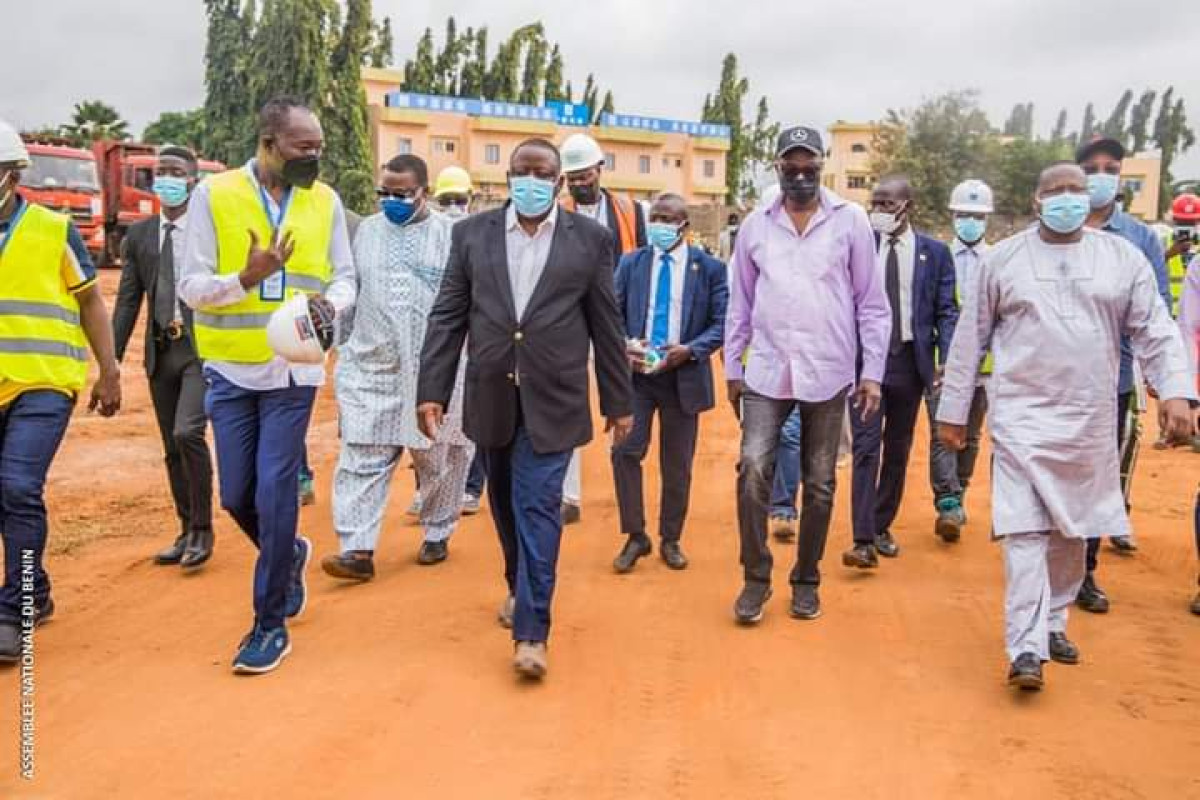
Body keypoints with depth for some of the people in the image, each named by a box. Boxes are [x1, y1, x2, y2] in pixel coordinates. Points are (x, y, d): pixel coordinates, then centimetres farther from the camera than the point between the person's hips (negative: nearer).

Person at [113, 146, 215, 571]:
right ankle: (187, 533, 22)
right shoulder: (139, 235, 9)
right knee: (173, 449, 10)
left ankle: (202, 528, -3)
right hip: (161, 352, 5)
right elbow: (127, 301, 9)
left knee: (188, 433, -19)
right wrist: (111, 359, 3)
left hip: (204, 348, -5)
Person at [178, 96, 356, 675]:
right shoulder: (213, 194, -5)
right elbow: (191, 286, -6)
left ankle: (271, 622, 12)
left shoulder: (326, 202, 1)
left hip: (293, 370, -1)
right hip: (231, 369, 1)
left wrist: (328, 302, -18)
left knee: (274, 493, -3)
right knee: (237, 495, 7)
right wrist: (245, 279, -25)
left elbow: (345, 278, 5)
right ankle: (290, 554, 39)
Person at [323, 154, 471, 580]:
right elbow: (349, 291, 13)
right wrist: (345, 351, 7)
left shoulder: (453, 234, -2)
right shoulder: (366, 231, 9)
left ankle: (437, 534, 27)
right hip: (372, 368, 3)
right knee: (363, 458, -4)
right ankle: (358, 549, -2)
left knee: (438, 458, 10)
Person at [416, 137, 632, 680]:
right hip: (493, 397, 3)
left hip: (552, 399, -3)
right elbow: (447, 317, 2)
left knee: (538, 507, -6)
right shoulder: (471, 233, 4)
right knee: (506, 504, 18)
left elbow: (606, 326, 2)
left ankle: (531, 630, 0)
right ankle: (521, 588, 41)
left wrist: (618, 401, 5)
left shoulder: (590, 239, 0)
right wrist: (432, 390, -4)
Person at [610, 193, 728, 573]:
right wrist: (624, 344, -14)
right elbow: (612, 314, 6)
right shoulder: (631, 263, 6)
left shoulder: (709, 268, -1)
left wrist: (690, 349, -18)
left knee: (677, 463, 8)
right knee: (625, 451, -8)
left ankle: (670, 540, 25)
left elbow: (722, 323, -3)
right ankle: (635, 536, 9)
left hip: (683, 375, -1)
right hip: (635, 372, 1)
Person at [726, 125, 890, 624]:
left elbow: (872, 302, 1)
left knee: (820, 483, 8)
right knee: (753, 469, -10)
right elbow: (740, 303, 10)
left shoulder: (851, 220, -1)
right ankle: (756, 577, 6)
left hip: (828, 372, 0)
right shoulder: (756, 224, 5)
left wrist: (872, 372, -3)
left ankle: (806, 579, 24)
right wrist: (732, 367, 8)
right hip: (767, 370, 1)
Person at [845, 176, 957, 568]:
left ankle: (882, 526, 25)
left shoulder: (934, 252, 3)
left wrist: (946, 359, -9)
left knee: (898, 449, 11)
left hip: (909, 359, 2)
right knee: (866, 447, -9)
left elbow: (947, 311, 2)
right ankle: (864, 540, -10)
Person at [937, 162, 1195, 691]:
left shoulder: (1124, 258, 5)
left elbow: (1156, 332, 3)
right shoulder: (1002, 259, 2)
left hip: (1089, 424, 3)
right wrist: (952, 410, 5)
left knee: (1071, 531, 13)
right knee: (1024, 531, -9)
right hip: (1022, 418, -3)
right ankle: (1026, 648, -8)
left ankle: (1052, 623, 31)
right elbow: (970, 339, 5)